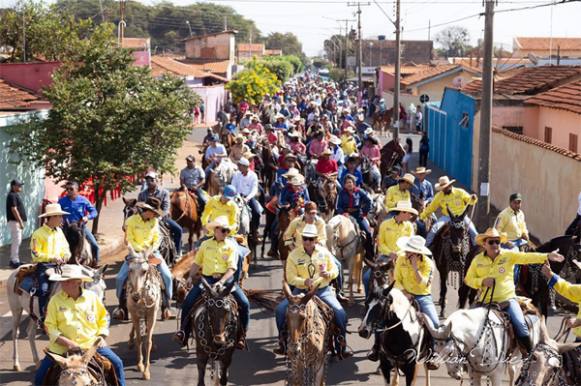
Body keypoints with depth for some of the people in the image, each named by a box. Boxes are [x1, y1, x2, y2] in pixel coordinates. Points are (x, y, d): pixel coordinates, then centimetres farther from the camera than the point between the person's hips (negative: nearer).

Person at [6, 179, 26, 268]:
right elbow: (14, 209, -21)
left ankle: (14, 260, 21)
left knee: (16, 241, 14)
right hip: (15, 221, -11)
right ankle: (15, 261, -9)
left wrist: (21, 221, 19)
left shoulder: (15, 195, 17)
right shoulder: (12, 195, -15)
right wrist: (20, 222, -22)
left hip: (17, 221, 11)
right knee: (16, 241, -10)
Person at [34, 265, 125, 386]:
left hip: (91, 345, 1)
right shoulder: (55, 300, -5)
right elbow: (50, 326, -7)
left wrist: (101, 336, -3)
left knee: (117, 363, -10)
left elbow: (103, 318, 12)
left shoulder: (92, 297, 0)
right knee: (40, 375, -9)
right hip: (62, 348, -1)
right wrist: (67, 343, -18)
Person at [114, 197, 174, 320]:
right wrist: (142, 250, -19)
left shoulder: (154, 221, 1)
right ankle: (122, 307, 5)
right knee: (120, 278, -15)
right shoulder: (131, 221, -9)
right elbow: (129, 240, -9)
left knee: (167, 276, -15)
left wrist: (152, 249, -12)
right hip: (135, 252, -2)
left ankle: (166, 306, -2)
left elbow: (157, 238, 6)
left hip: (152, 252, 2)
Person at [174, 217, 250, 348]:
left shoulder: (231, 245, 4)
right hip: (207, 279, 1)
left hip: (226, 279, -1)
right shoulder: (205, 244, 11)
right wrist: (191, 278, 2)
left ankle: (242, 335, -2)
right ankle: (184, 331, 0)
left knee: (244, 303, -19)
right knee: (187, 303, -17)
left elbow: (232, 268, -6)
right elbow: (196, 263, 18)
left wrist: (221, 282, -20)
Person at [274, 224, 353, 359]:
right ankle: (283, 342, -1)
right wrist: (304, 281, -25)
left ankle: (342, 346, -3)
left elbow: (335, 270, 7)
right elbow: (290, 277, -6)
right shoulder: (294, 255, -2)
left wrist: (327, 274, -17)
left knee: (340, 313, -20)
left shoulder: (324, 252, 2)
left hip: (323, 290, 0)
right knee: (280, 309, -19)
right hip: (301, 291, 0)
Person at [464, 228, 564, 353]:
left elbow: (526, 257, -17)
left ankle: (531, 353, -3)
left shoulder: (508, 255, -4)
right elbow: (468, 279, 5)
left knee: (520, 325, -16)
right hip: (486, 301, 2)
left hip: (507, 299, -2)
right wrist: (482, 281, -16)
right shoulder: (477, 260, 0)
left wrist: (547, 256, -32)